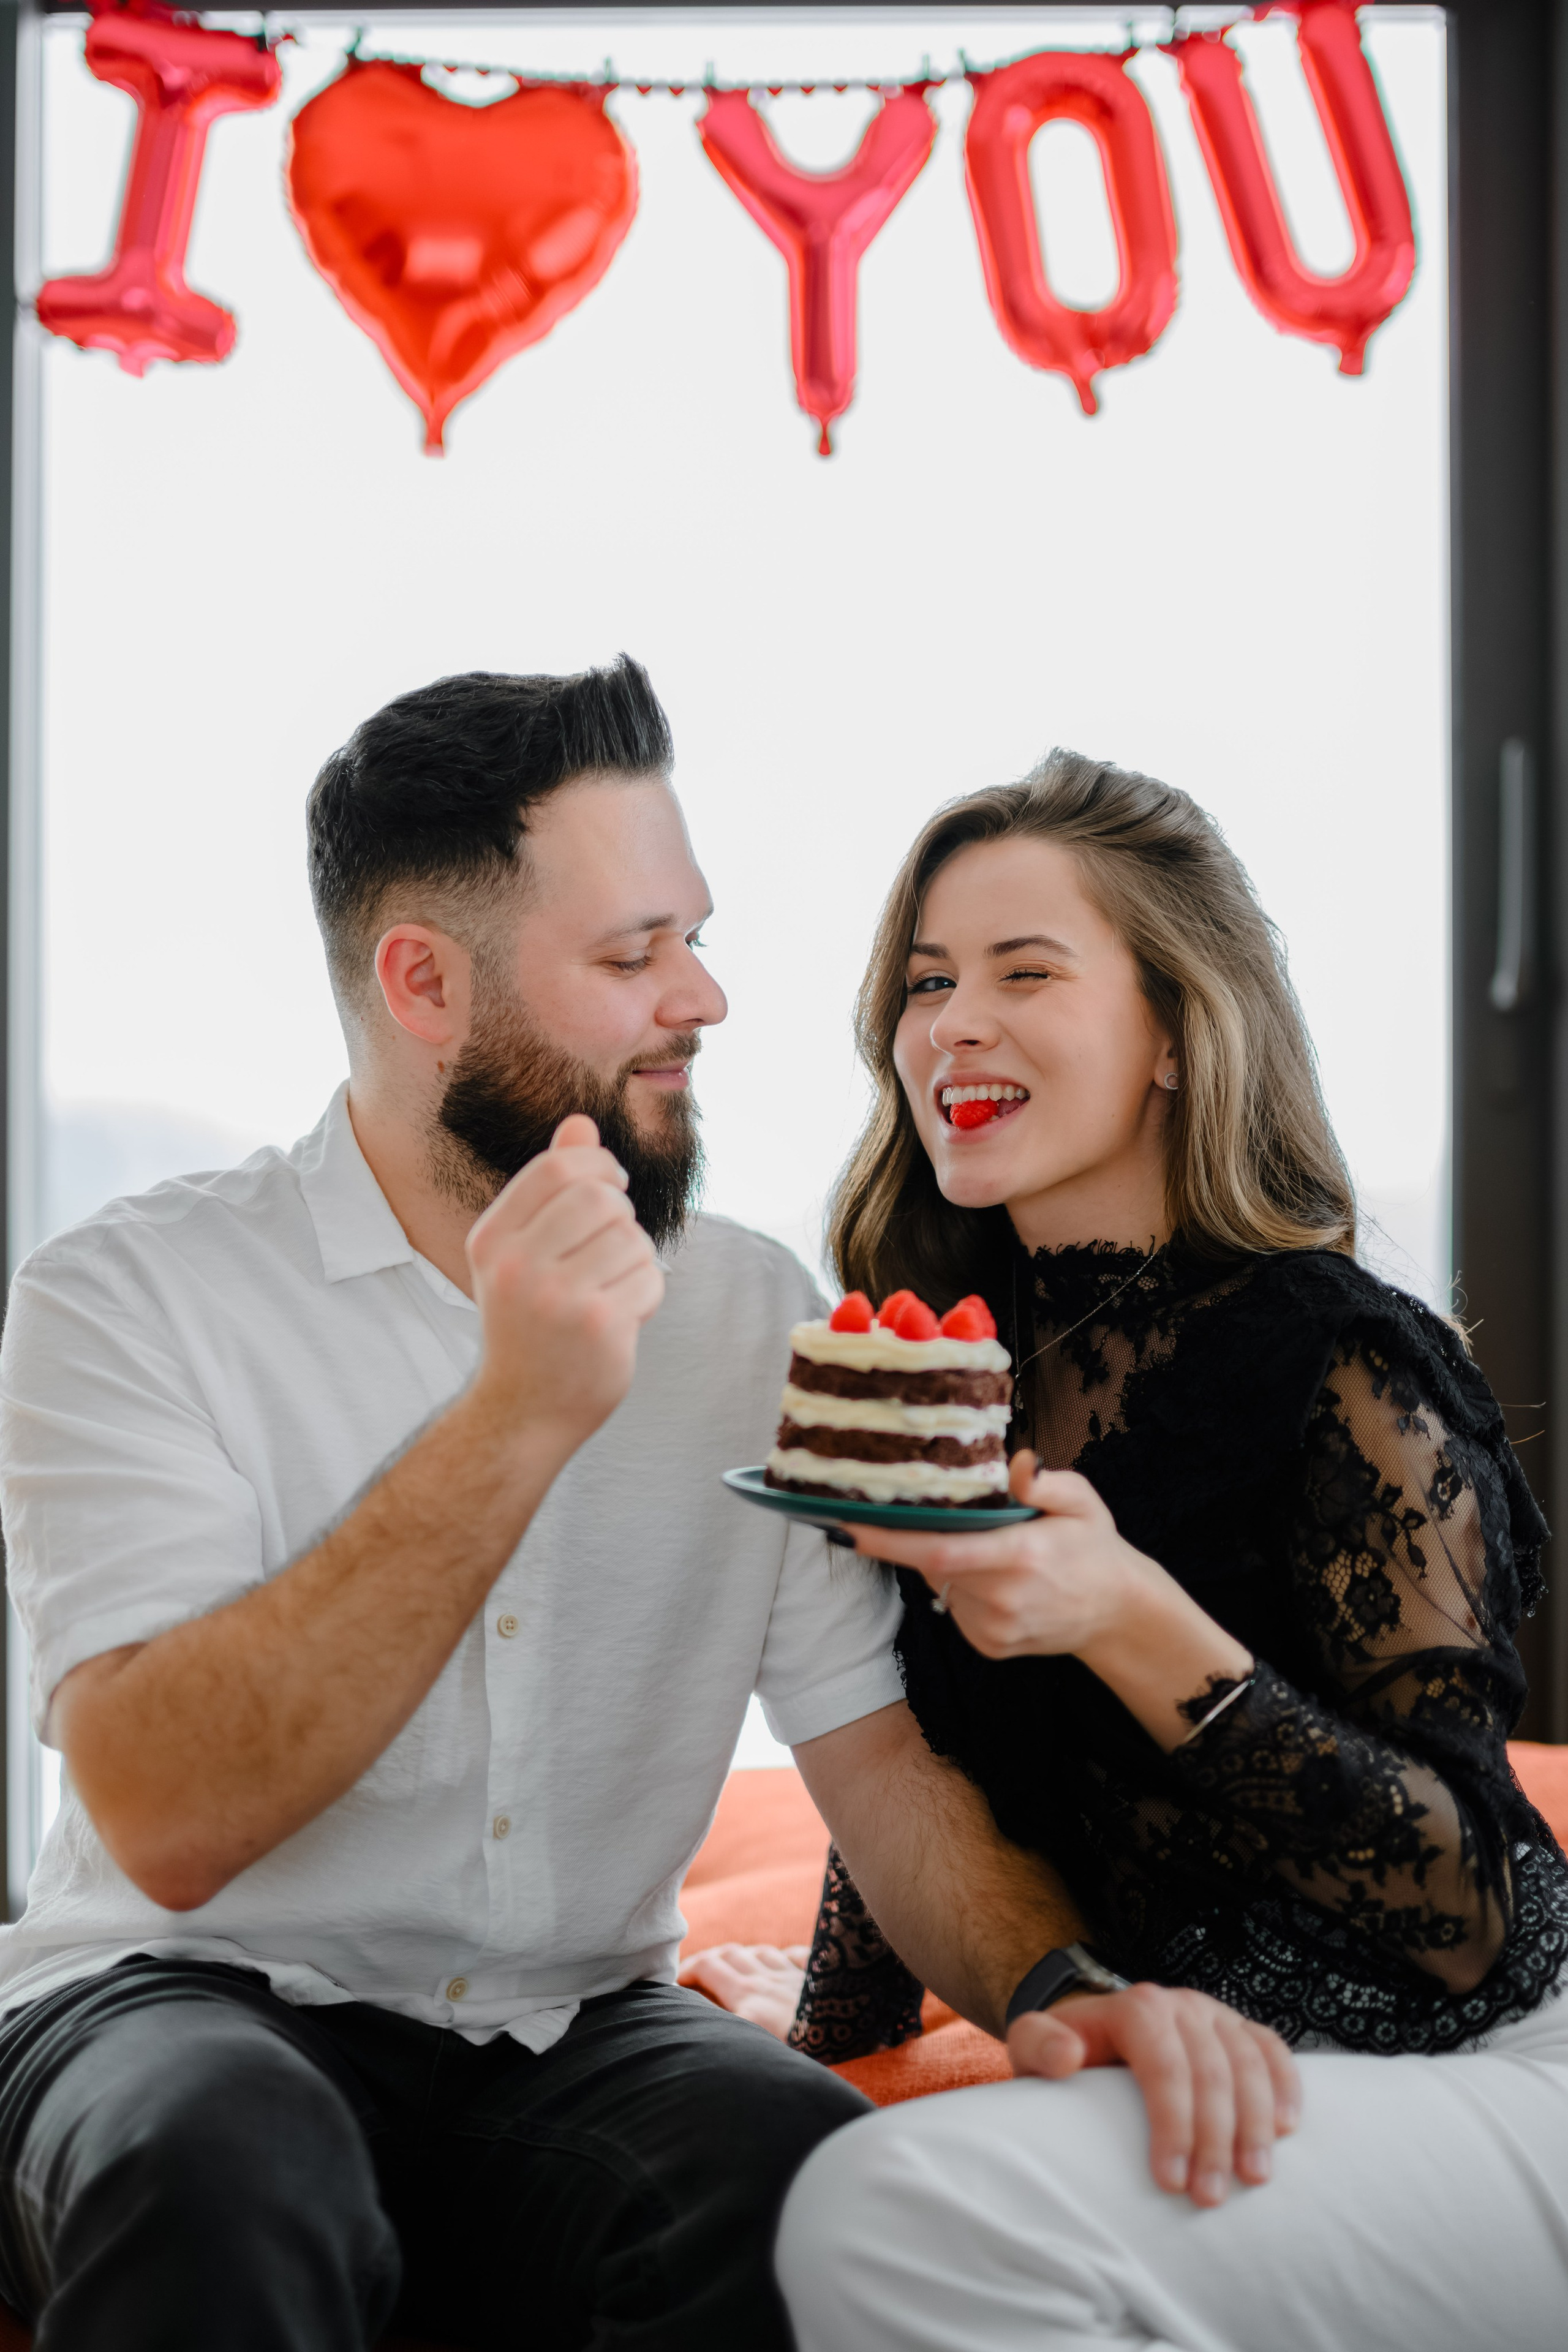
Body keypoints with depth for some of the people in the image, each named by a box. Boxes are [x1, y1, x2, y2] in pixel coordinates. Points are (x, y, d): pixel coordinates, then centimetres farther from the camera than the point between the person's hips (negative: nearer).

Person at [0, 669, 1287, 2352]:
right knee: (231, 2166, -38)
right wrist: (520, 1414, -27)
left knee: (808, 2167, -29)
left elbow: (882, 1757, 2)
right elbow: (165, 1821, -20)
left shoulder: (757, 1315, 6)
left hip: (574, 2028, 4)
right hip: (188, 2004, -4)